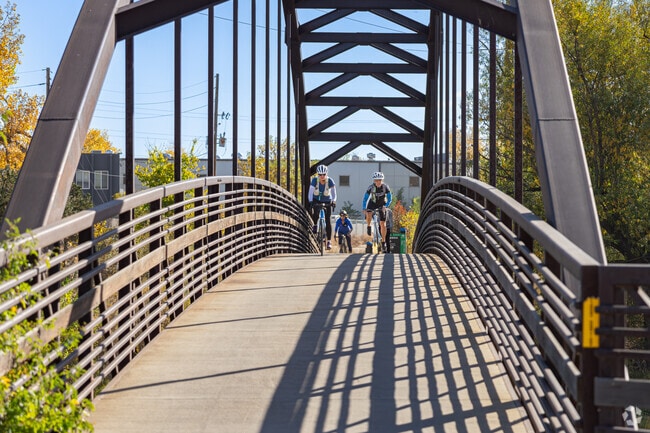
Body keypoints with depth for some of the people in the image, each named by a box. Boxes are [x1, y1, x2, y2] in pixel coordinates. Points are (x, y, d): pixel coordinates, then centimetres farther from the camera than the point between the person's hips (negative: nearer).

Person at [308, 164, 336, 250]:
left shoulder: (330, 181, -22)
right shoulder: (314, 180, -22)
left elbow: (334, 193, -21)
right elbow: (310, 192, -25)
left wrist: (333, 201, -38)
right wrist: (310, 202, -39)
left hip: (327, 202, 0)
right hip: (316, 200, 0)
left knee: (328, 221, -9)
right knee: (315, 213, -31)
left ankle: (329, 241, -4)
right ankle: (315, 225, 2)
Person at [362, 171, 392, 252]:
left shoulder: (385, 187, -25)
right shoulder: (371, 187, -27)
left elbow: (389, 198, -17)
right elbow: (365, 198, -24)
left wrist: (385, 206, -30)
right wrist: (364, 209, -33)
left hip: (382, 204, 0)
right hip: (372, 203, 0)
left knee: (383, 224, -5)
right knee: (368, 216, -31)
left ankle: (383, 241, 8)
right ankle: (369, 226, 2)